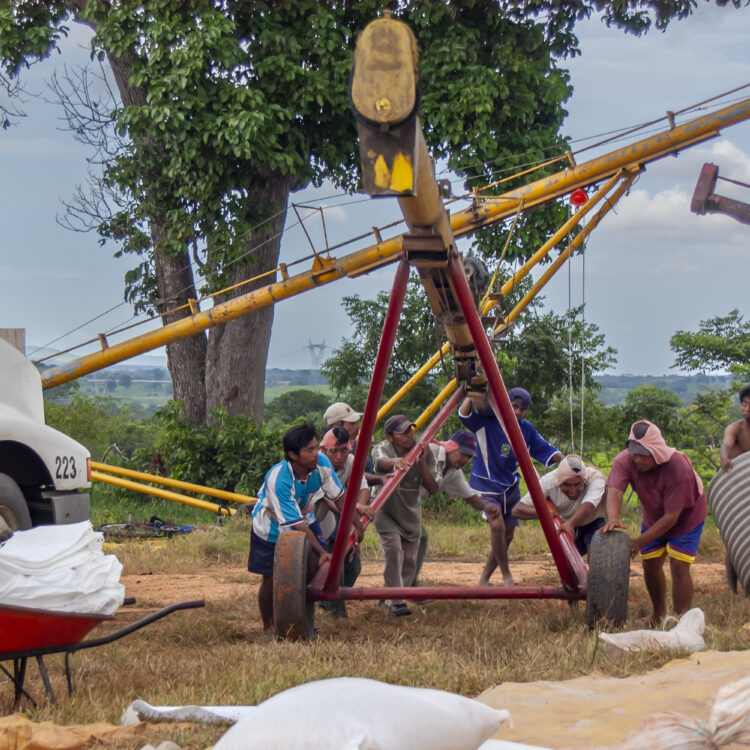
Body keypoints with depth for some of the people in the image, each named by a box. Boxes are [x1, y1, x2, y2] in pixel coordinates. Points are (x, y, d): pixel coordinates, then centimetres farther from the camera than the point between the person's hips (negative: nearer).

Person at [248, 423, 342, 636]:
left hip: (304, 518, 5)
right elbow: (296, 524, -35)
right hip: (272, 529, -5)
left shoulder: (322, 463, -23)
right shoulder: (278, 479, -38)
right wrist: (321, 552, -35)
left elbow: (338, 496, -6)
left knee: (320, 567, -11)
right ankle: (269, 626, 27)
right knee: (271, 578, 2)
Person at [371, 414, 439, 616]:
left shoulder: (423, 452, -11)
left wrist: (422, 462, -30)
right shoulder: (382, 448, -18)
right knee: (394, 550, -24)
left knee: (410, 560, 7)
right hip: (386, 511, -4)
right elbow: (381, 462, -44)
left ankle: (392, 599, 29)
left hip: (411, 514, 4)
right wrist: (395, 461, -67)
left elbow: (433, 489, -16)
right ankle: (396, 602, -19)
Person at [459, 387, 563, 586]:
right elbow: (464, 414, -27)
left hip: (510, 487, 6)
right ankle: (506, 576, -10)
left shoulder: (527, 430, 3)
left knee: (507, 534, 6)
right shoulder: (488, 421, -11)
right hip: (486, 485, -6)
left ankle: (484, 579, 21)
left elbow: (547, 451, 4)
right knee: (497, 525, -25)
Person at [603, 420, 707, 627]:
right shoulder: (625, 460, -26)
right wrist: (613, 519, -62)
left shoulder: (678, 468, -39)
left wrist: (640, 542, -39)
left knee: (679, 567, -14)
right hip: (653, 517, 5)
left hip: (686, 517, -5)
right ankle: (658, 614, 31)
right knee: (650, 565, 8)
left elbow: (671, 517, -35)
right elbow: (614, 491, -40)